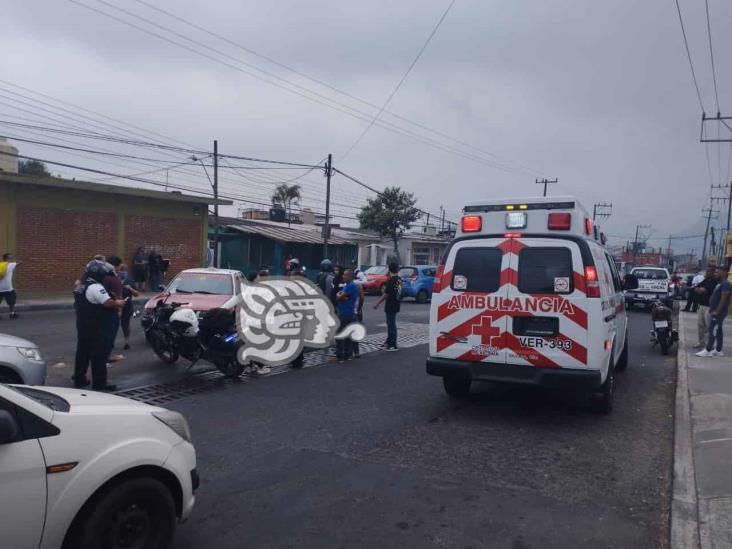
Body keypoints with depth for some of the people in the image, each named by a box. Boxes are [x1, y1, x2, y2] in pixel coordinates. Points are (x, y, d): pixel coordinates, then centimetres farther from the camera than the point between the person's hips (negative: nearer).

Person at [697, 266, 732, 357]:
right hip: (716, 312, 10)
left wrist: (716, 311, -23)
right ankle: (718, 351, 16)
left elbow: (723, 299, -22)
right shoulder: (720, 284, 16)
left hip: (718, 312, -10)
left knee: (713, 331, -9)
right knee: (718, 331, 12)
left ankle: (708, 350, -8)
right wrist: (713, 310, 18)